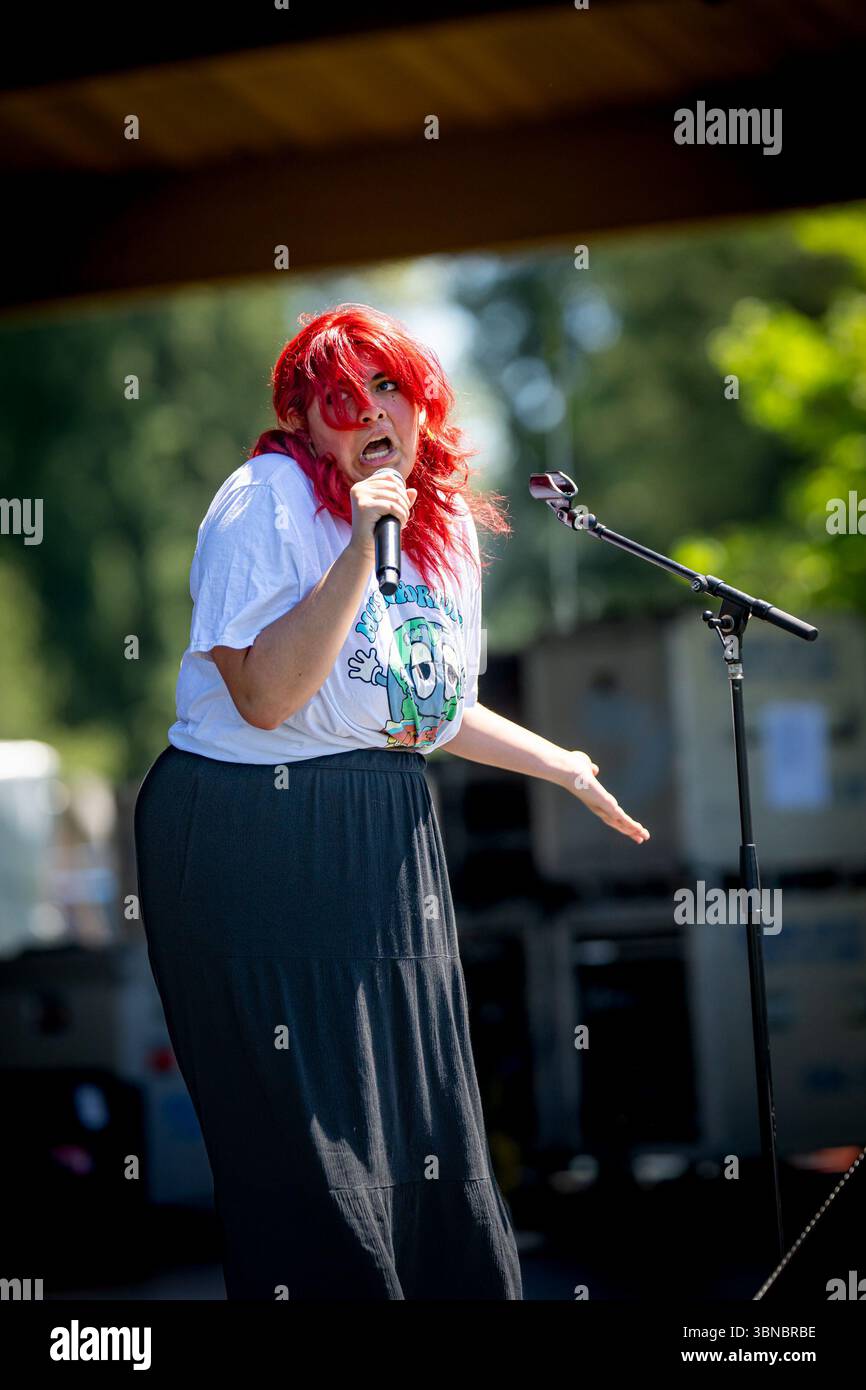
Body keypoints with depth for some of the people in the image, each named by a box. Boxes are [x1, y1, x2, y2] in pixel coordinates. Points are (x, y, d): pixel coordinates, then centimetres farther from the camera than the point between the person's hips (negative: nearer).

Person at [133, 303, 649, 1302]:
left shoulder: (450, 523, 9)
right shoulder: (268, 500, -12)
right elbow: (266, 696, -22)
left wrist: (563, 767, 26)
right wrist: (360, 551, -25)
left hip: (389, 842, 7)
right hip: (255, 845, -7)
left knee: (425, 1132, 11)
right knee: (308, 1144, -2)